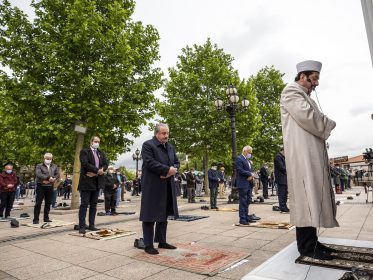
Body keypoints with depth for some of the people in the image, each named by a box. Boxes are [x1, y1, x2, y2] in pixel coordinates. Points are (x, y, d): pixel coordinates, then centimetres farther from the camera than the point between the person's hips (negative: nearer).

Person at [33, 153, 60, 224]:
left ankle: (46, 218, 18)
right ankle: (36, 219, 4)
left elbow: (57, 175, 1)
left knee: (48, 203, 9)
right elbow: (38, 174, -14)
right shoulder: (39, 166, 3)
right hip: (41, 186, -3)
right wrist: (48, 177, -20)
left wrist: (50, 180, -14)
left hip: (50, 187, 3)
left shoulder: (55, 167, 13)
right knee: (38, 203, -2)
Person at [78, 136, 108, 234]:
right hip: (86, 181, -5)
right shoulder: (84, 151, -1)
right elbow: (85, 163, -15)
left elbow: (106, 165, 5)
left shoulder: (102, 153, 16)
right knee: (84, 204, -3)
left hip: (97, 182, 5)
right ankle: (82, 226, 2)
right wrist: (97, 170, -17)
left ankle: (91, 225, 14)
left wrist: (95, 173, -9)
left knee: (94, 205, 8)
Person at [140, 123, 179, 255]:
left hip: (167, 187, 8)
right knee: (150, 215, 0)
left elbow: (177, 162, 15)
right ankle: (148, 245, 11)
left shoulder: (170, 147, 16)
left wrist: (172, 170, -8)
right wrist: (167, 169, -19)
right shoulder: (148, 145, -7)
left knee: (164, 215, 15)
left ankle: (162, 241, 27)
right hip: (152, 186, -7)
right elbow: (150, 163, -19)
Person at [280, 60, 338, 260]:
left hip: (312, 152, 10)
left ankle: (310, 240, 15)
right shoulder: (291, 91, -2)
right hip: (301, 152, -10)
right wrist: (329, 124, -2)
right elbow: (307, 116, -16)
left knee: (313, 195, 9)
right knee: (306, 195, -12)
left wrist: (324, 126, 5)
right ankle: (307, 246, -7)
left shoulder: (305, 96, 29)